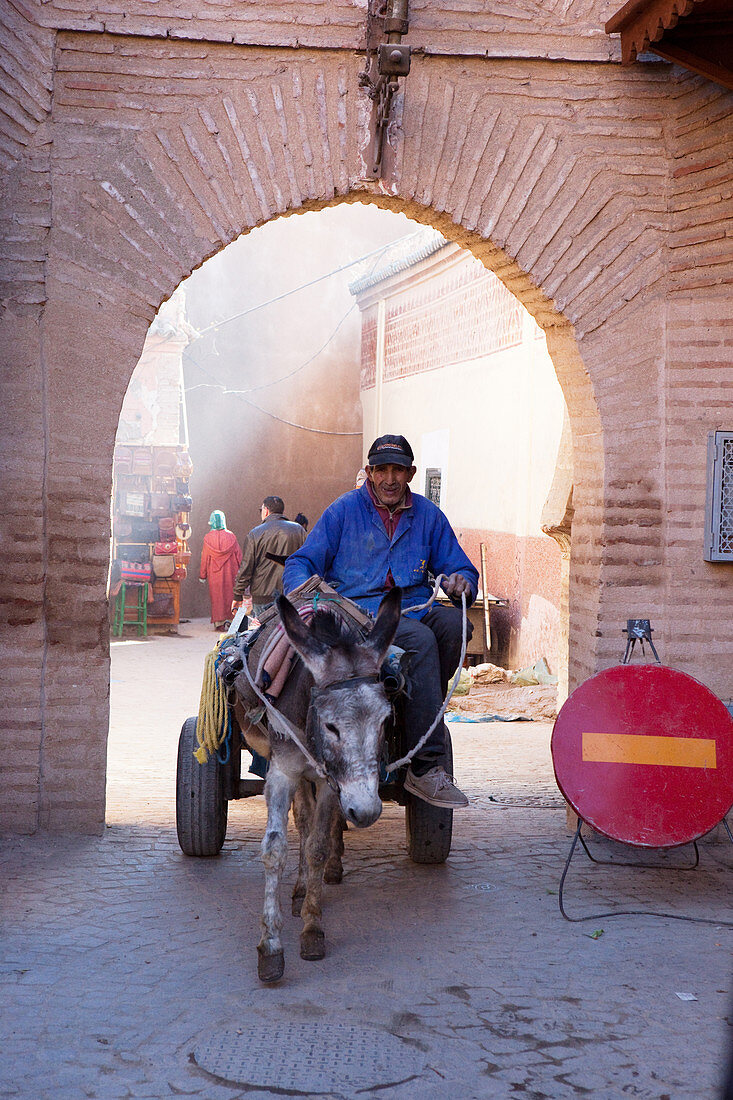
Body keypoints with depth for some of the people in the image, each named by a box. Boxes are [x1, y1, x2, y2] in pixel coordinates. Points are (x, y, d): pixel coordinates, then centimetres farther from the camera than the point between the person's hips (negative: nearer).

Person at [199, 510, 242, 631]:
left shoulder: (208, 537, -4)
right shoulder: (231, 536, -3)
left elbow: (204, 558, -1)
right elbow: (238, 556, 0)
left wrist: (202, 575, 7)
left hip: (214, 573, 0)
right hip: (229, 571, 0)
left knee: (217, 596, 6)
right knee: (230, 594, 8)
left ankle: (219, 623, 6)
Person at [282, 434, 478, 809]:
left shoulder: (428, 515, 15)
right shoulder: (344, 510, 6)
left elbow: (460, 568, 17)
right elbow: (300, 564, 5)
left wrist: (460, 582, -9)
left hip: (415, 608, 4)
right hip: (360, 612, -4)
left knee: (454, 622, -31)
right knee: (420, 640, -34)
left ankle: (419, 719, -22)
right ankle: (426, 765, -36)